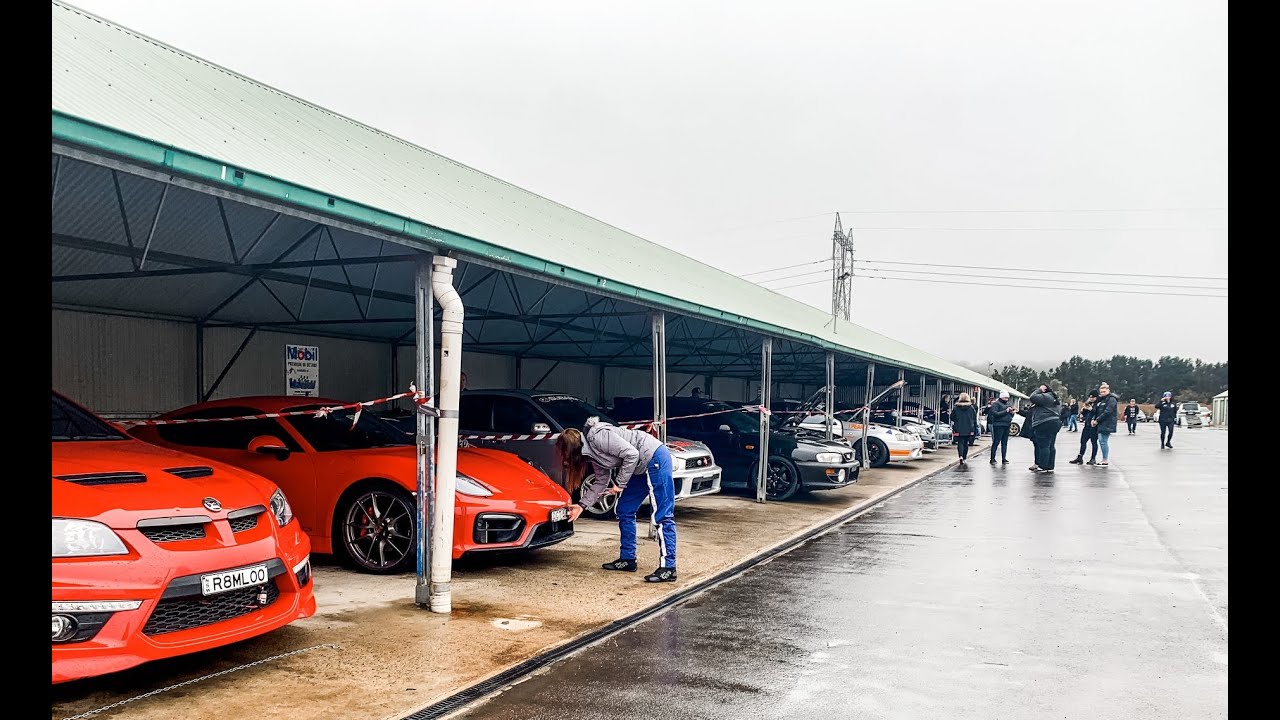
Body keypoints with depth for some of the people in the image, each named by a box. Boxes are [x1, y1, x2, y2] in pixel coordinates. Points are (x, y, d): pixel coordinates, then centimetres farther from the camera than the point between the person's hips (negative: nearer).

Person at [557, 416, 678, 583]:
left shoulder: (597, 436, -19)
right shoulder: (591, 452, 11)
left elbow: (631, 454, -23)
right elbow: (601, 482, 18)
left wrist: (620, 484, -14)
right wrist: (581, 506, 16)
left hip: (656, 458, -11)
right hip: (642, 468, 11)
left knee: (662, 516, -10)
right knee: (624, 511, 14)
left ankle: (668, 569, -9)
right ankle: (627, 559, 23)